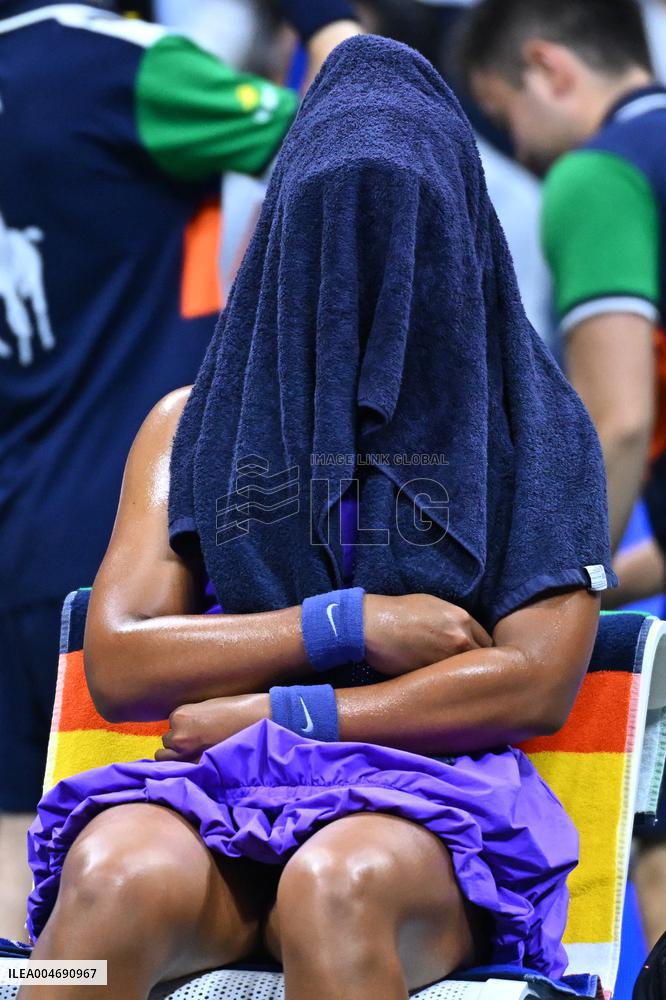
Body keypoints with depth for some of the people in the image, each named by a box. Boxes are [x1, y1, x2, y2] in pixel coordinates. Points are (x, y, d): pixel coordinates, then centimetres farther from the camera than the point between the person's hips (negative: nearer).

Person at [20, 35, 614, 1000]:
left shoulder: (533, 427, 12)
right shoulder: (193, 424, 18)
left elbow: (540, 684, -1)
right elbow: (117, 666, 7)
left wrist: (276, 716, -5)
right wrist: (350, 624, -5)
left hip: (433, 795, -2)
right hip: (215, 793, 2)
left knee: (337, 887, -40)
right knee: (118, 880, -37)